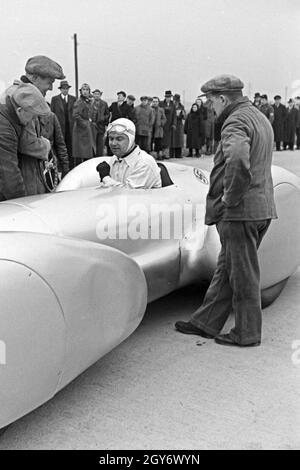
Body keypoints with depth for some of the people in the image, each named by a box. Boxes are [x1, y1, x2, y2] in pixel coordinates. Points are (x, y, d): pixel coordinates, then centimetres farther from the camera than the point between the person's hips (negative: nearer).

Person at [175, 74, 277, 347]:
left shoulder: (236, 122, -15)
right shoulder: (261, 118, 17)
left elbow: (238, 161, -36)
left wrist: (229, 198, -22)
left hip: (240, 212, -10)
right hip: (262, 208, 10)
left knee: (243, 274, 2)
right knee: (227, 268, 16)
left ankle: (247, 334, 15)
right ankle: (206, 323, 27)